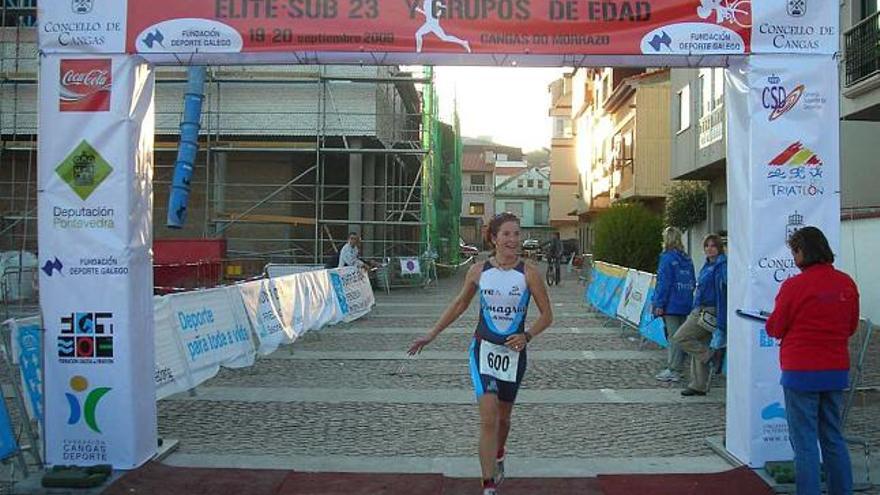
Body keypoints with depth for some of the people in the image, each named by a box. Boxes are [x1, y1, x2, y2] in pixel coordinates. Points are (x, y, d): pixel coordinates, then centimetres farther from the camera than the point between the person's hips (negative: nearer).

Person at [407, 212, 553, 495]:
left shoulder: (529, 273, -7)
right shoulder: (478, 271, -3)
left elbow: (547, 315, -2)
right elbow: (460, 305, 12)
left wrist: (527, 336, -20)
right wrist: (431, 335, 12)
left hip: (514, 352, 1)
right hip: (484, 349, 0)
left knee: (503, 416, 17)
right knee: (488, 417, -14)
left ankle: (498, 458, 48)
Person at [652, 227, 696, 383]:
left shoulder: (667, 258, -11)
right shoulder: (687, 259, 11)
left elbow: (663, 283, -14)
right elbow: (693, 283, 14)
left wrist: (659, 304, -11)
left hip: (671, 305, -7)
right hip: (686, 305, 7)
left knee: (673, 336, -4)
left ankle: (673, 371, -2)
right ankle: (678, 368, 17)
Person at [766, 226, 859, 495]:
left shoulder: (794, 285, -15)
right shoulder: (847, 283, 1)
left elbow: (774, 329, -7)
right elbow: (851, 326, 12)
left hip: (801, 373, -6)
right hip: (837, 371, 6)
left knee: (804, 442, 1)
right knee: (834, 439, 17)